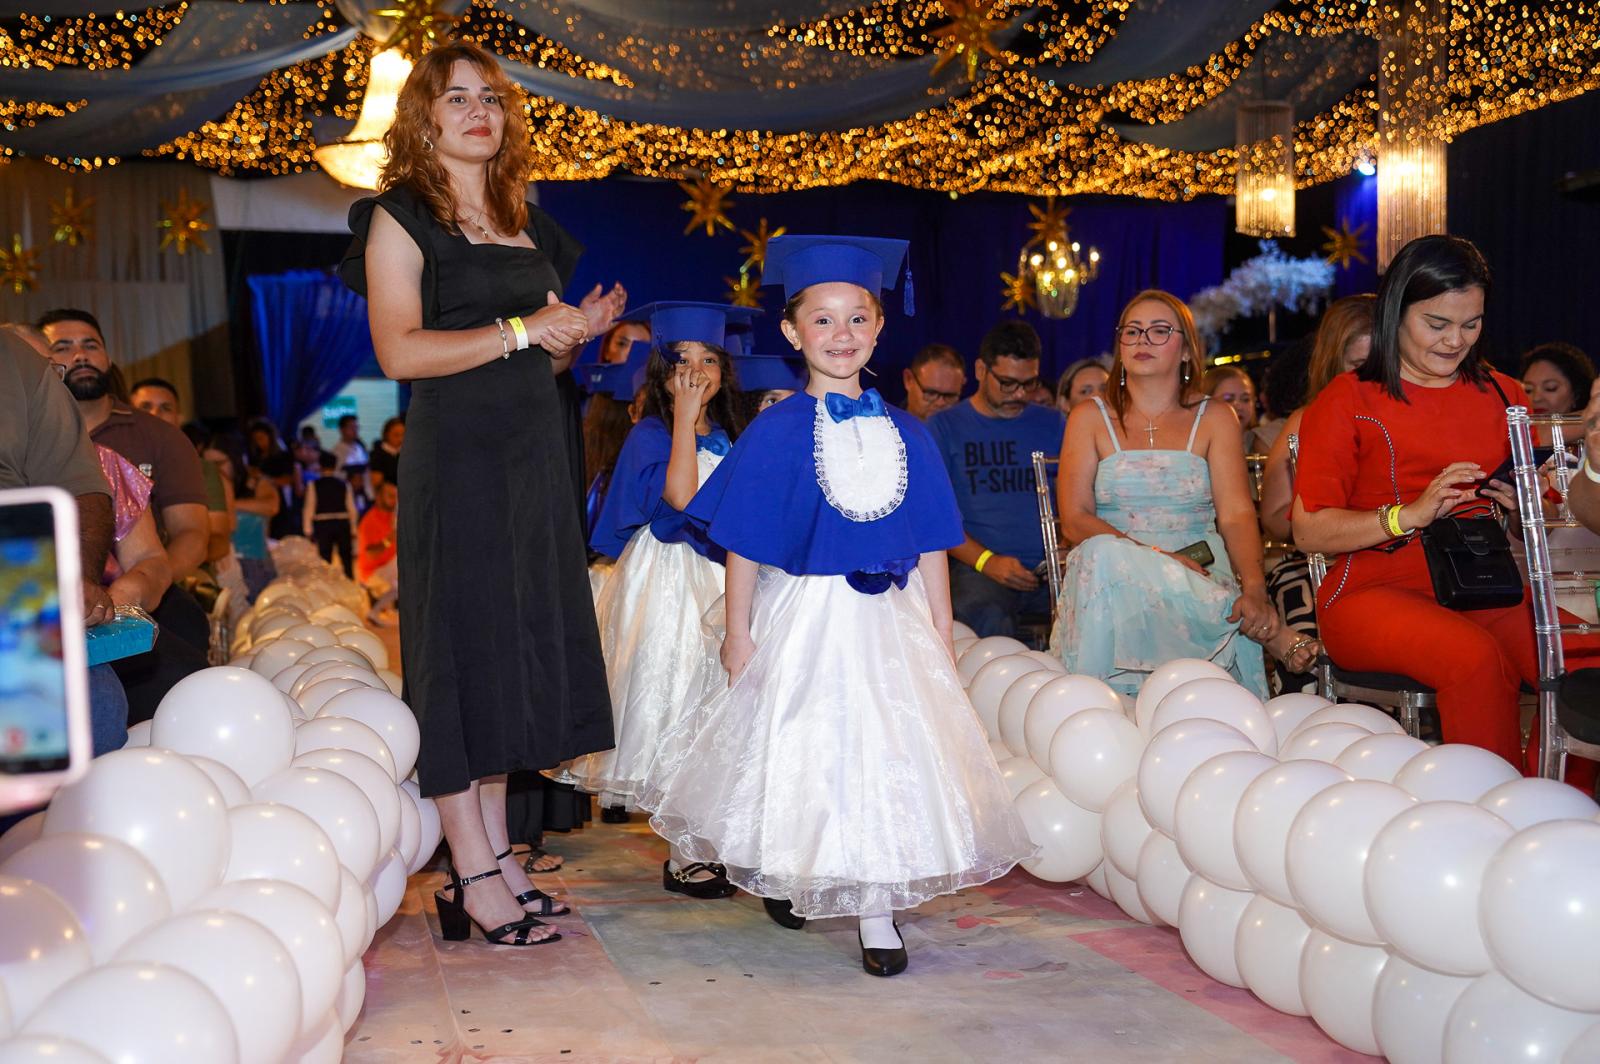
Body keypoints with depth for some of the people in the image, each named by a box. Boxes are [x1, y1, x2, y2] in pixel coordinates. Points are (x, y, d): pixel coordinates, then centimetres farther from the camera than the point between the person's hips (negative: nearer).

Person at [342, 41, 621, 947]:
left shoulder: (524, 221, 17)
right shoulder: (400, 217, -3)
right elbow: (400, 350, -15)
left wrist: (580, 329, 2)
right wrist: (521, 331, -17)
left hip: (534, 449, 7)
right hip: (454, 453, -7)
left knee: (519, 647, 8)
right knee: (464, 648, -5)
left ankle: (497, 852, 17)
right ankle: (477, 877, 1)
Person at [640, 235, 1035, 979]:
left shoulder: (906, 435, 4)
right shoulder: (776, 432, -6)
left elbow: (930, 546, 6)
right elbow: (742, 545, -5)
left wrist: (941, 636, 3)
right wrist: (738, 634, -8)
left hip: (890, 620, 3)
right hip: (805, 620, -3)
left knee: (888, 757, 3)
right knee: (804, 757, 6)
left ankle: (875, 912, 15)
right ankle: (782, 878, 32)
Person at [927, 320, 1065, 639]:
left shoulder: (1053, 424, 19)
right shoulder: (944, 427, 10)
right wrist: (988, 561, -12)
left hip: (1052, 568, 3)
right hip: (976, 567, -3)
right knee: (987, 618, -38)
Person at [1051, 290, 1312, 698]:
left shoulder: (1213, 417, 12)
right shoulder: (1090, 418, 11)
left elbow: (1237, 514, -1)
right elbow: (1074, 518, -1)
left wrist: (1254, 588, -22)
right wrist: (1155, 558, -17)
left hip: (1199, 578, -1)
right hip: (1112, 583, 2)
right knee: (1105, 555, -37)